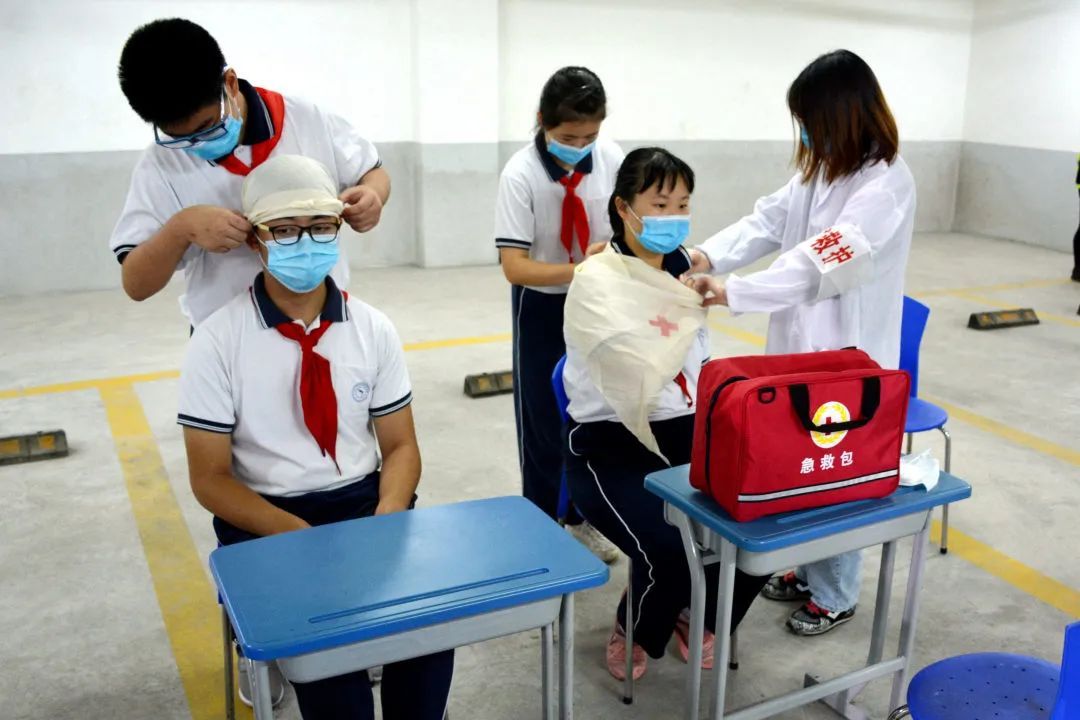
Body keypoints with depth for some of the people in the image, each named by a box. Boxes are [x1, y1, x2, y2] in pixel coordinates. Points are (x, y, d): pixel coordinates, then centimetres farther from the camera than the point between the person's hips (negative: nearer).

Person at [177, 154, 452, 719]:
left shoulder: (373, 329, 1)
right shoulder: (218, 341, -7)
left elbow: (400, 446, 5)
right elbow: (210, 479, -6)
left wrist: (385, 520, -16)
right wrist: (301, 536, -20)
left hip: (365, 500, 3)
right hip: (267, 518, -2)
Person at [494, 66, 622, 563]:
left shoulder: (612, 159, -13)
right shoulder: (520, 175, -22)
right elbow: (514, 266, -25)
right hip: (543, 306, -3)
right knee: (543, 420, 5)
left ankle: (583, 517, 30)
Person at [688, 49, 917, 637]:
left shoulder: (887, 183, -20)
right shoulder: (820, 170, 7)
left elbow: (821, 262, -30)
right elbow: (767, 221, 1)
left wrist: (731, 292, -34)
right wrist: (709, 255, -17)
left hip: (849, 357, -8)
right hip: (799, 346, 8)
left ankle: (835, 595, 26)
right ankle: (805, 569, 38)